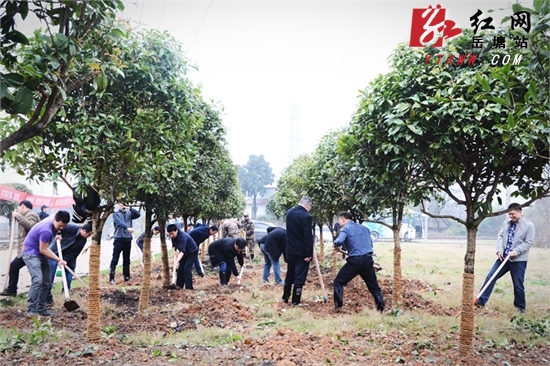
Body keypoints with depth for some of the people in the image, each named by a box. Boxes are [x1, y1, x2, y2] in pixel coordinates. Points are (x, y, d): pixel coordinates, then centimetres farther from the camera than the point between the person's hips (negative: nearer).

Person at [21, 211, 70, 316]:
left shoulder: (54, 221, -6)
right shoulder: (46, 230, -32)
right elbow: (43, 249, -23)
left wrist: (56, 235, 9)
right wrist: (58, 259, -20)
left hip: (41, 254, 9)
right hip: (31, 253, -9)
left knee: (46, 283, 7)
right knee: (37, 280, -24)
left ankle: (41, 308, 13)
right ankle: (31, 309, -20)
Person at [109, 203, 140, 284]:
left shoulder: (129, 213, 11)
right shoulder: (115, 214, 0)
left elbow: (138, 214, -2)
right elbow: (119, 222, -17)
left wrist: (130, 208, -11)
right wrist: (127, 228, -33)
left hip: (128, 239, 4)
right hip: (119, 239, -4)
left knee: (126, 259, 12)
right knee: (115, 259, -5)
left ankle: (127, 276, 20)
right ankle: (111, 277, -3)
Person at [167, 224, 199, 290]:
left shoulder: (182, 236, -38)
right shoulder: (173, 236, -12)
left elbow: (182, 251, -47)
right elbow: (174, 245, 7)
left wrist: (176, 261, -58)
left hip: (192, 252, -8)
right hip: (185, 253, 8)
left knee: (187, 268, -19)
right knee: (180, 267, 5)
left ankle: (189, 288, -17)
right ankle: (179, 285, 13)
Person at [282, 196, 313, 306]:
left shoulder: (289, 212, 4)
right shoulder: (306, 216, -19)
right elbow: (308, 237, -20)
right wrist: (309, 253, -16)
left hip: (290, 249, 7)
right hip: (301, 251, -7)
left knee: (289, 274, 19)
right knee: (300, 275, 1)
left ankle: (285, 297, 30)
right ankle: (296, 301, 4)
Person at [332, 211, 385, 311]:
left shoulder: (345, 228, -1)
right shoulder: (364, 228, 19)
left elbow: (339, 242, -18)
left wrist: (335, 244, 2)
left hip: (355, 261, -5)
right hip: (368, 260, 5)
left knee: (338, 282, 7)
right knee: (373, 285, 19)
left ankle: (338, 306, -2)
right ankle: (382, 307, 17)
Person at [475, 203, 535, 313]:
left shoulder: (529, 225, -4)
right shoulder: (506, 223, 10)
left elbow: (528, 242, -9)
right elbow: (500, 236, 7)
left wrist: (516, 251, -20)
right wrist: (499, 250, -9)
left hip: (518, 260, -4)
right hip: (503, 258, 4)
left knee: (518, 285, 6)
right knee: (490, 277, -3)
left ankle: (520, 307, 26)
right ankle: (481, 301, 0)